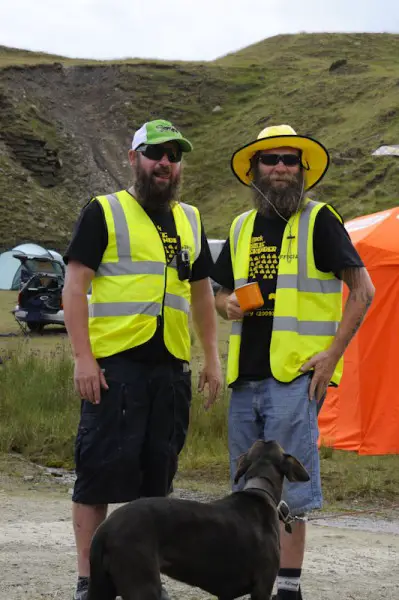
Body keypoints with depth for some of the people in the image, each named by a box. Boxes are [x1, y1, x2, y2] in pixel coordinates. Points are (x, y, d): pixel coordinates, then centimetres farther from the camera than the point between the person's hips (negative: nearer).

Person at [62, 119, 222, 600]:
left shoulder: (190, 220, 18)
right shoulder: (104, 212, 0)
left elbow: (201, 290, 25)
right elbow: (75, 285, -5)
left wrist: (211, 357, 17)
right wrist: (83, 357, -14)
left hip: (170, 366, 5)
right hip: (115, 364, -5)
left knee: (155, 475, 9)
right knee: (100, 471, -5)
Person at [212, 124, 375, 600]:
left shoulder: (319, 220, -3)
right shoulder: (241, 227, 15)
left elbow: (362, 290, -5)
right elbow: (221, 292, 26)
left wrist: (333, 353, -13)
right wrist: (228, 304, 0)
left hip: (295, 373, -7)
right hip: (245, 374, 7)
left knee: (288, 480, -9)